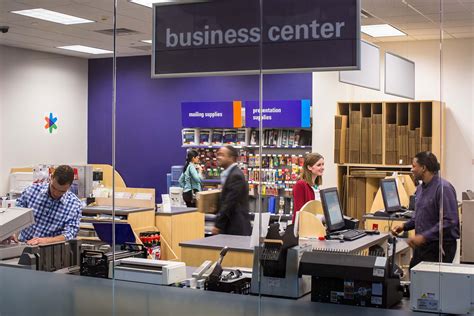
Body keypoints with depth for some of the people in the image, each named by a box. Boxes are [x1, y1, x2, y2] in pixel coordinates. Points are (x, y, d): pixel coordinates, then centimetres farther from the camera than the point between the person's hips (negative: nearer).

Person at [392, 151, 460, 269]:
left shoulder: (443, 188, -17)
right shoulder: (420, 188, 11)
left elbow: (450, 221, -24)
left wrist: (424, 237, -25)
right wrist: (404, 226, 8)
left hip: (440, 247, -8)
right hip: (421, 246, 8)